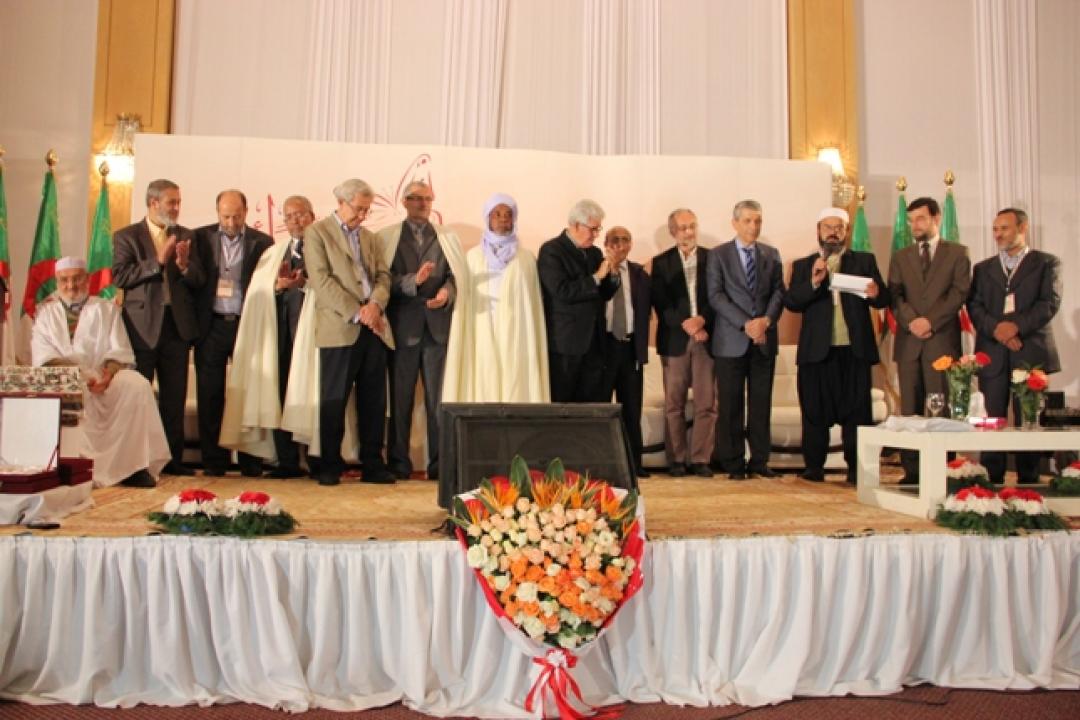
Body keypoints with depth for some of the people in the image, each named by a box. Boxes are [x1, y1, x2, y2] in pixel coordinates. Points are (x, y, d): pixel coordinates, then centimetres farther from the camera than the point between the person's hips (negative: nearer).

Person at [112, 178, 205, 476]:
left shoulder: (185, 236, 12)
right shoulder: (126, 236, 3)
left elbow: (199, 281, 8)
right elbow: (120, 277, -9)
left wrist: (185, 265, -12)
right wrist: (158, 261, -15)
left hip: (178, 325, 3)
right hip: (143, 325, -3)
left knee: (175, 397, 5)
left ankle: (173, 458, 12)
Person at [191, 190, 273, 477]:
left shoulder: (262, 242, 4)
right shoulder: (201, 237, 7)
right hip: (212, 326, 1)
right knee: (210, 395, 4)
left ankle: (250, 460, 11)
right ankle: (213, 461, 13)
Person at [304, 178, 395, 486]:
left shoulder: (370, 237, 21)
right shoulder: (317, 232, 3)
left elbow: (383, 276, 12)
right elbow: (321, 279, -8)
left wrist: (376, 304, -9)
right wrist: (356, 312, -13)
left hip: (374, 327, 5)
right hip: (339, 328, -5)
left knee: (374, 400, 5)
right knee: (334, 401, -1)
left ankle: (373, 464, 12)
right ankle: (330, 466, 10)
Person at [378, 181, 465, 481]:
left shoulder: (447, 237, 14)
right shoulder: (387, 237, 8)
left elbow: (456, 274, 4)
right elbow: (384, 279, -3)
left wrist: (446, 292, -16)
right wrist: (413, 280, -19)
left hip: (438, 324, 1)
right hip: (402, 326, -1)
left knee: (439, 397, 1)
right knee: (400, 397, 5)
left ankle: (439, 461, 8)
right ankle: (398, 461, 13)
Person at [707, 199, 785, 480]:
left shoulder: (771, 254, 13)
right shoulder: (718, 254, 2)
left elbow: (778, 291, 8)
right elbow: (715, 295, -7)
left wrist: (766, 319, -11)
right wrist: (745, 324, -15)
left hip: (764, 339, 3)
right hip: (731, 340, -3)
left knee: (761, 403, 5)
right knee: (731, 405, 0)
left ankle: (759, 461, 13)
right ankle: (734, 464, 8)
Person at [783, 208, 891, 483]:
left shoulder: (865, 261, 13)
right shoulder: (803, 265, 11)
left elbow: (884, 299, 5)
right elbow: (791, 302, -2)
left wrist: (876, 293, -17)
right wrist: (813, 282, -17)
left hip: (855, 349, 0)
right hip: (816, 350, 0)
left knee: (856, 412, 1)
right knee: (815, 412, 3)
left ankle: (856, 468, 7)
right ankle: (814, 467, 10)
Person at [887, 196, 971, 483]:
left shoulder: (957, 253, 9)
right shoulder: (901, 257, 17)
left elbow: (959, 292, -2)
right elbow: (894, 295, 6)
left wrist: (930, 320, -13)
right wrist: (911, 321, -11)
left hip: (943, 339, -3)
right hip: (909, 341, 3)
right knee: (909, 408, 2)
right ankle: (911, 470, 4)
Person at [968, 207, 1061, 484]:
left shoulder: (1046, 263, 10)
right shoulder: (983, 268, 18)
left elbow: (1050, 303, -3)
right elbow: (974, 305, 5)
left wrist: (1017, 325, -16)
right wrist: (995, 328, -12)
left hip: (1031, 351, -2)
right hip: (992, 353, 2)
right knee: (992, 419, 0)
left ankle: (1028, 482, 7)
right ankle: (991, 481, 4)